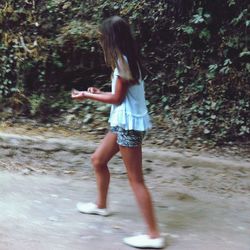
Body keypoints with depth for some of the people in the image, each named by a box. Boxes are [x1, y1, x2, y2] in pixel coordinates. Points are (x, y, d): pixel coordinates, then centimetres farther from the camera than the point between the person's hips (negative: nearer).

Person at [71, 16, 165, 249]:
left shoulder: (122, 61, -17)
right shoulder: (126, 58, 11)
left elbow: (118, 98, -15)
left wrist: (87, 96, -6)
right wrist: (98, 92, 11)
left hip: (128, 123, -10)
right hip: (124, 122, 10)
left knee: (135, 179, -7)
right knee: (98, 159, 22)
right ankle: (101, 205, 41)